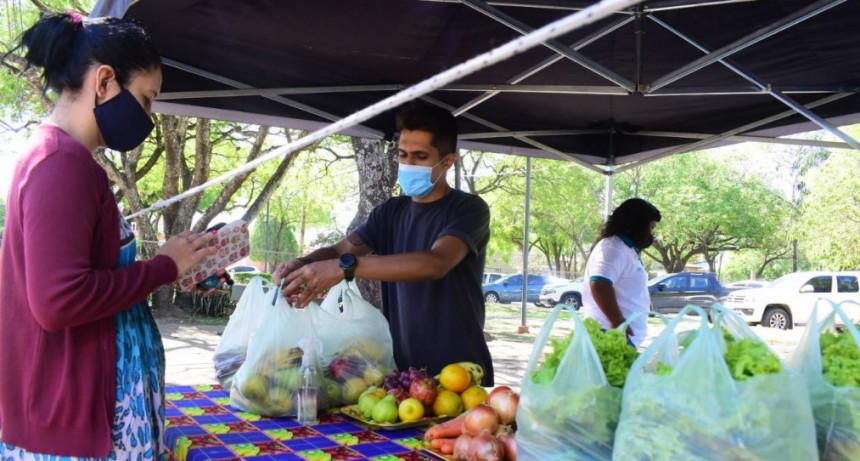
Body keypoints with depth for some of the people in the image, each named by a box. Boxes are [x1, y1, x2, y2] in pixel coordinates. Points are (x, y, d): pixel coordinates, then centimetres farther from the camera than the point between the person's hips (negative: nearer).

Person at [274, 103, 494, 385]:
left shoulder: (468, 209, -10)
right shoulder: (391, 211, 10)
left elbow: (435, 264, -26)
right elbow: (341, 249, 2)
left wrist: (345, 267, -34)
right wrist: (303, 265, -21)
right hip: (401, 366, 5)